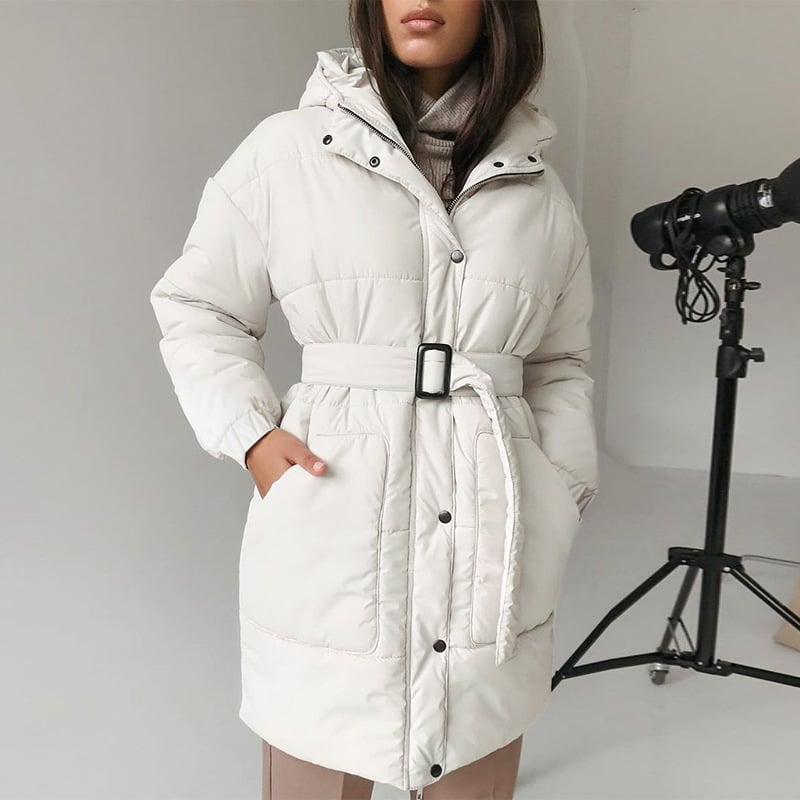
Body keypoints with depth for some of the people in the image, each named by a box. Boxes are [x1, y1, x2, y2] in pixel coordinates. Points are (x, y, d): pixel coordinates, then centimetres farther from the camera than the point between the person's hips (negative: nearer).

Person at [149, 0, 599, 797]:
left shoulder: (539, 187, 8)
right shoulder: (287, 149, -1)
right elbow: (194, 306, 8)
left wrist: (561, 495, 5)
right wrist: (250, 433, -5)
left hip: (494, 547, 3)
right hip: (330, 540, -2)